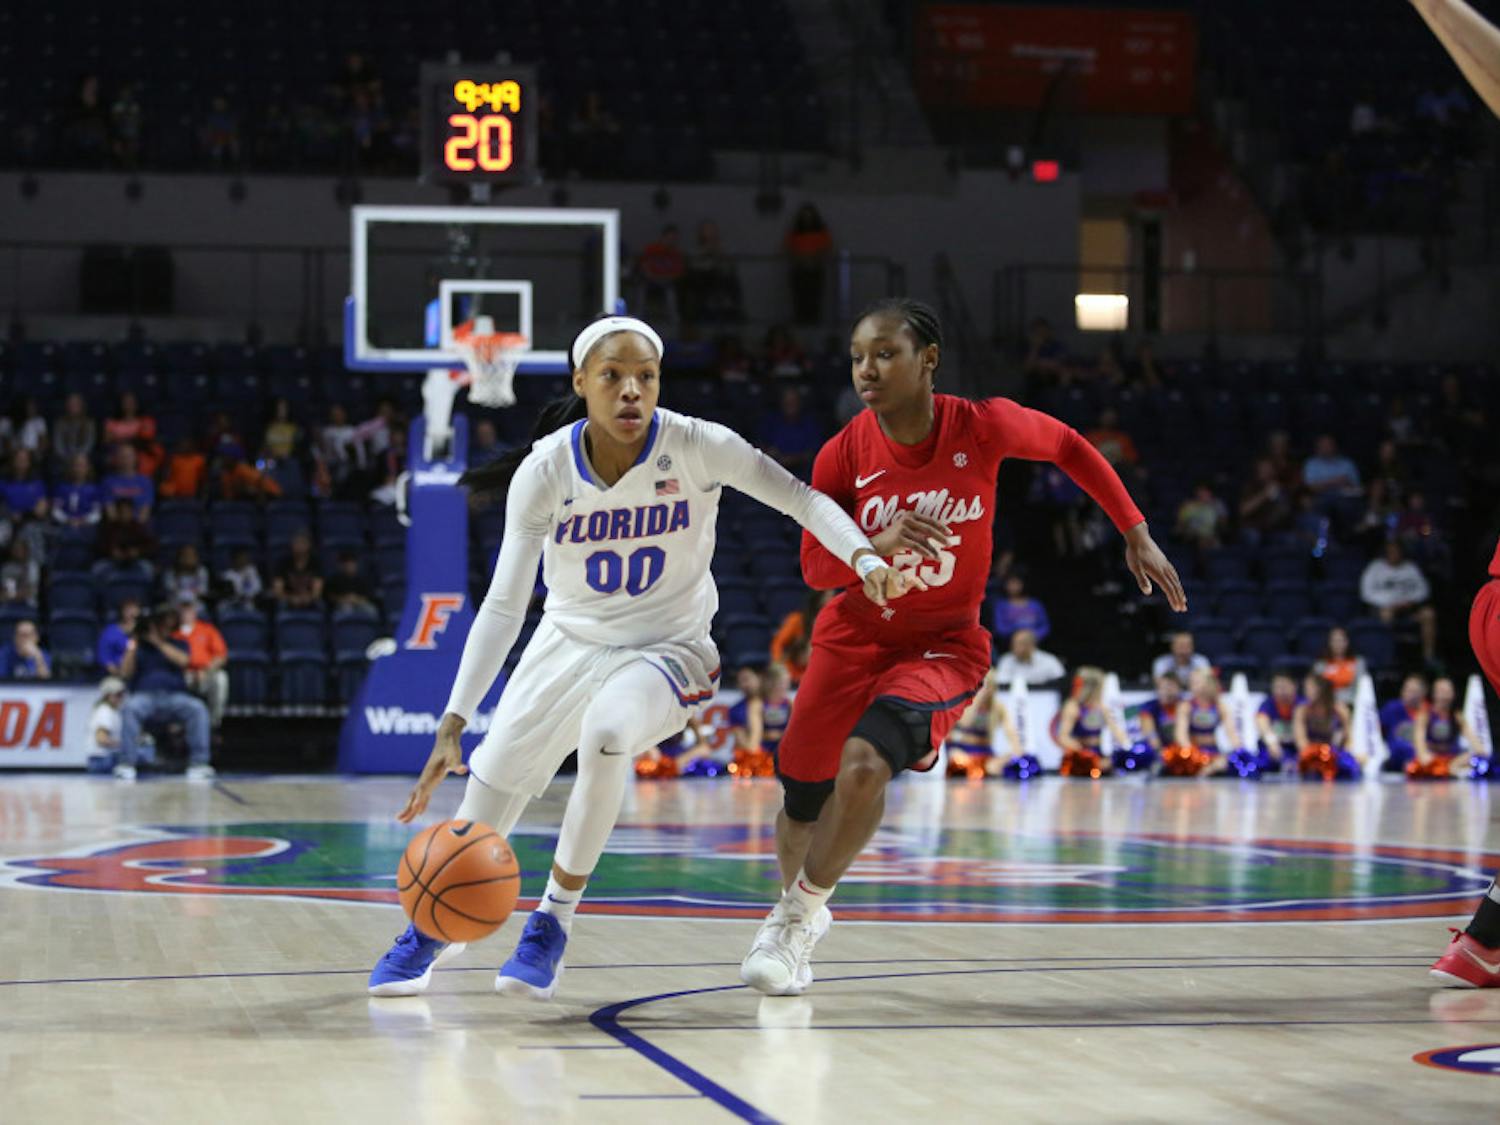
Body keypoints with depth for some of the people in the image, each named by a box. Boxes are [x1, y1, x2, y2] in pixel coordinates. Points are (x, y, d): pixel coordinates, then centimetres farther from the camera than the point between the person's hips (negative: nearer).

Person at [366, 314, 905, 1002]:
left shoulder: (696, 447, -20)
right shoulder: (544, 471, -16)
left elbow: (801, 498, -17)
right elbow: (503, 607, -14)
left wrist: (865, 557, -37)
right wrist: (453, 723, -21)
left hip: (666, 649, -2)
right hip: (569, 642, 3)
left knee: (607, 732, -35)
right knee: (482, 810, 4)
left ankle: (555, 919, -16)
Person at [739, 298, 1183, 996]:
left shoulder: (983, 427, -17)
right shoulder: (844, 455, -13)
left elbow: (1069, 447, 2)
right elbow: (815, 567, -8)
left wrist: (1137, 535, 4)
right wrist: (878, 545, -29)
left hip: (944, 644, -3)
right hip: (855, 634, 3)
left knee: (865, 765, -28)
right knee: (802, 800, 8)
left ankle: (802, 911, -5)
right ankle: (795, 908, 41)